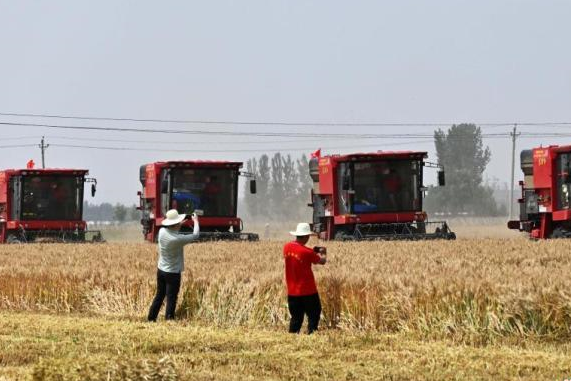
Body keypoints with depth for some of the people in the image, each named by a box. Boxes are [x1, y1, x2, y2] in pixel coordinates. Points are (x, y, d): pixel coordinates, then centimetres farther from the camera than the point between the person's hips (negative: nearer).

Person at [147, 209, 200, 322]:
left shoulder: (162, 232, -7)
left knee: (159, 296, 17)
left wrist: (178, 225, 19)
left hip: (161, 270, 7)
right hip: (173, 273, -7)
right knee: (171, 299, 0)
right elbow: (195, 236, -11)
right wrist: (196, 221, 4)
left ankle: (151, 319, 23)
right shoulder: (177, 239, -25)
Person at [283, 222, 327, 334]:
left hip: (292, 291, 6)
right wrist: (323, 253, 18)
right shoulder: (306, 252, -17)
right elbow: (322, 261, -3)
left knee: (296, 318, 12)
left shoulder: (287, 247, 0)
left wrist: (313, 252, 17)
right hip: (307, 291, -6)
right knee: (314, 316, 6)